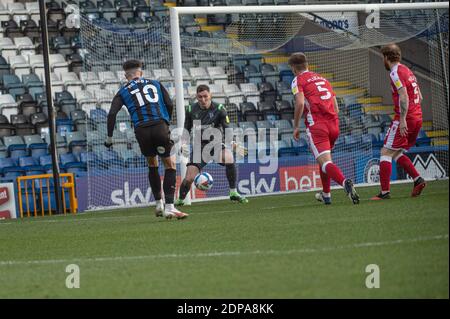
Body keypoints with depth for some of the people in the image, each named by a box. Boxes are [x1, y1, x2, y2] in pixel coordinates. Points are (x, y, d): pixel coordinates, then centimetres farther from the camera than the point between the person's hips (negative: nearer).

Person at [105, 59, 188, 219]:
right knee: (170, 165, 7)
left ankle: (159, 204, 24)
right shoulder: (155, 84, 21)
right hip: (160, 126, -1)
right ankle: (169, 207, -6)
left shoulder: (123, 92, 18)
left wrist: (109, 137, 12)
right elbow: (169, 105, 12)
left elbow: (112, 114, 5)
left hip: (141, 130, 1)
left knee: (152, 165, 24)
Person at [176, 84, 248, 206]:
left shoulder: (219, 109, -9)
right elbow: (186, 130, 10)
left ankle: (233, 193, -20)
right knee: (189, 178, -13)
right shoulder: (191, 110, -1)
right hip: (199, 146, 1)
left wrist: (233, 144, -27)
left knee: (229, 158, -35)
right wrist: (184, 144, -8)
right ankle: (180, 200, 15)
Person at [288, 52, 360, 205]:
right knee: (324, 159, 27)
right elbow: (336, 109, 23)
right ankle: (326, 195, 34)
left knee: (325, 163, -16)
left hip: (316, 125, -7)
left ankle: (345, 182, -43)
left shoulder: (298, 80, 4)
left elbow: (300, 103, -13)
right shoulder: (323, 79, 25)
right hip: (333, 124, 7)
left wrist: (296, 126, -4)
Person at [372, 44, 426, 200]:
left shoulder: (395, 73, -11)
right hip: (417, 117, 9)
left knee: (386, 152, -4)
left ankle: (385, 191, -9)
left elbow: (404, 97, -21)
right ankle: (417, 179, 4)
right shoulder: (408, 71, 17)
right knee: (396, 153, 18)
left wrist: (402, 120, -24)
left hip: (404, 120, -9)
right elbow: (419, 96, 20)